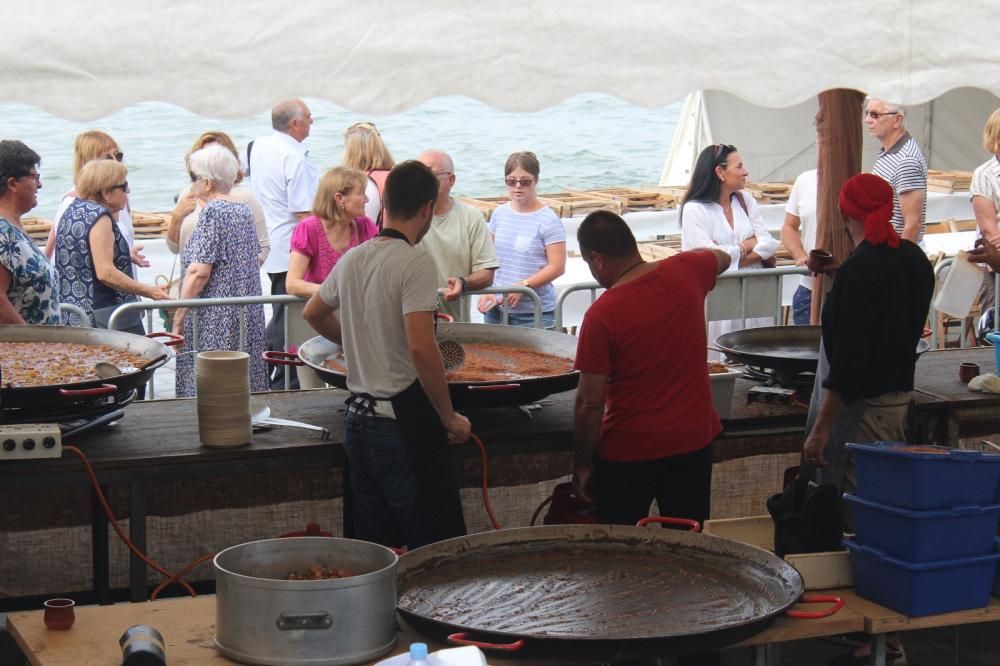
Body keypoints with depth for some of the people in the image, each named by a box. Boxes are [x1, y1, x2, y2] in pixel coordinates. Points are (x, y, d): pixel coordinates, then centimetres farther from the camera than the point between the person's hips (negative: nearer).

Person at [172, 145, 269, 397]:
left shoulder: (212, 212, -13)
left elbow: (199, 272, -18)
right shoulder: (244, 209, 11)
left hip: (215, 318, -9)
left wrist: (179, 317, -14)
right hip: (249, 316, 9)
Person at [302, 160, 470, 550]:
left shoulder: (352, 259, 9)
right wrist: (449, 417, -15)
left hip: (358, 416, 8)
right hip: (403, 420, -8)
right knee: (435, 546, -3)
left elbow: (314, 313, 28)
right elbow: (421, 347, -24)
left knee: (373, 546, 13)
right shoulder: (415, 263, -15)